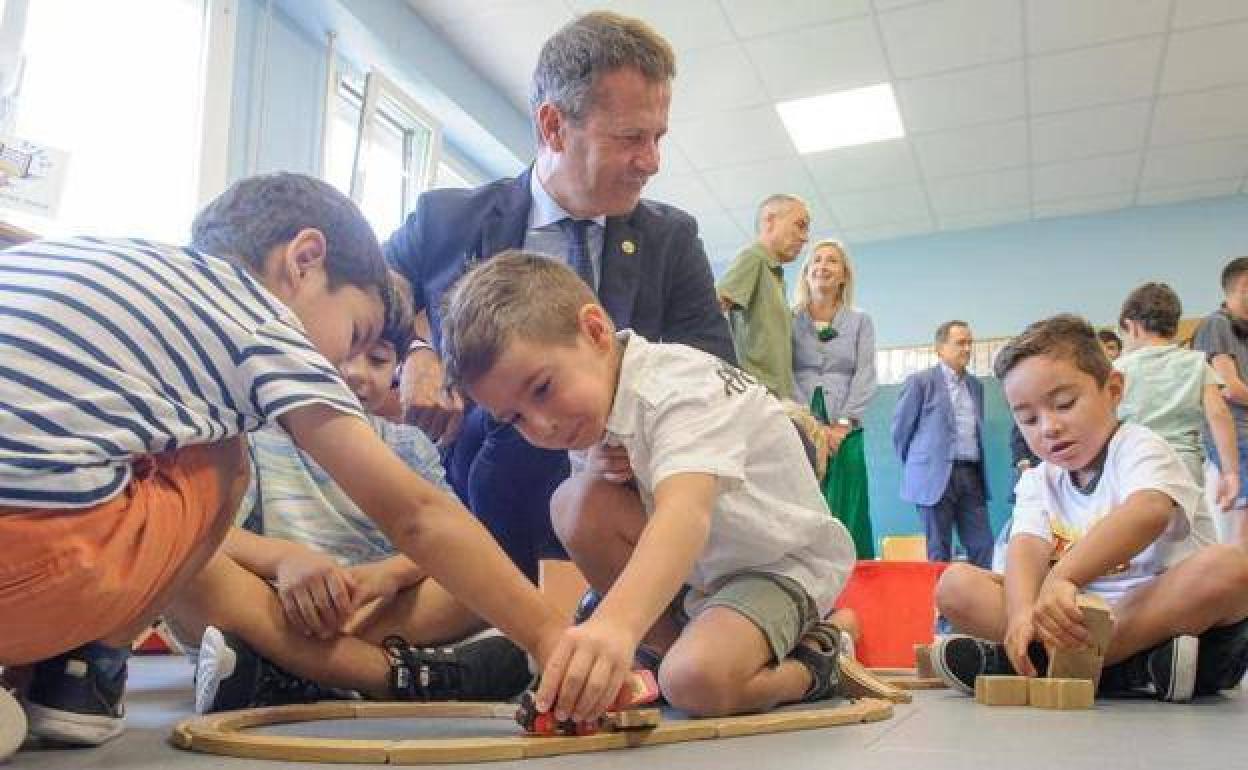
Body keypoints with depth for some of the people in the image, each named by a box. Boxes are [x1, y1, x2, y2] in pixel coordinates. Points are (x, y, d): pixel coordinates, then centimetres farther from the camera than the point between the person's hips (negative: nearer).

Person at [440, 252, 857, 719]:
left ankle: (810, 662, 0)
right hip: (699, 564, 7)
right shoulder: (591, 396, -4)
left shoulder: (680, 390, -29)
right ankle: (668, 645, -4)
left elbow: (685, 513, -49)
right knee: (576, 503, -18)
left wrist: (615, 622, -65)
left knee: (697, 682, -33)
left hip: (783, 563, -6)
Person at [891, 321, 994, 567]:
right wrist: (917, 465, 8)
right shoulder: (920, 381, -3)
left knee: (984, 551, 1)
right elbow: (901, 428, 1)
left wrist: (978, 470, 18)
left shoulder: (975, 385, 16)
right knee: (939, 554, 0)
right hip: (937, 476, -5)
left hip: (972, 475, 5)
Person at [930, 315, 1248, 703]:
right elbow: (1028, 548, -11)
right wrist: (1023, 611, -34)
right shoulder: (1037, 482, 10)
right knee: (955, 584, -12)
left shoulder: (1138, 448, -4)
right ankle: (1134, 665, -29)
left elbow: (1148, 514, -28)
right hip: (1074, 614, 3)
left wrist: (1063, 576, -44)